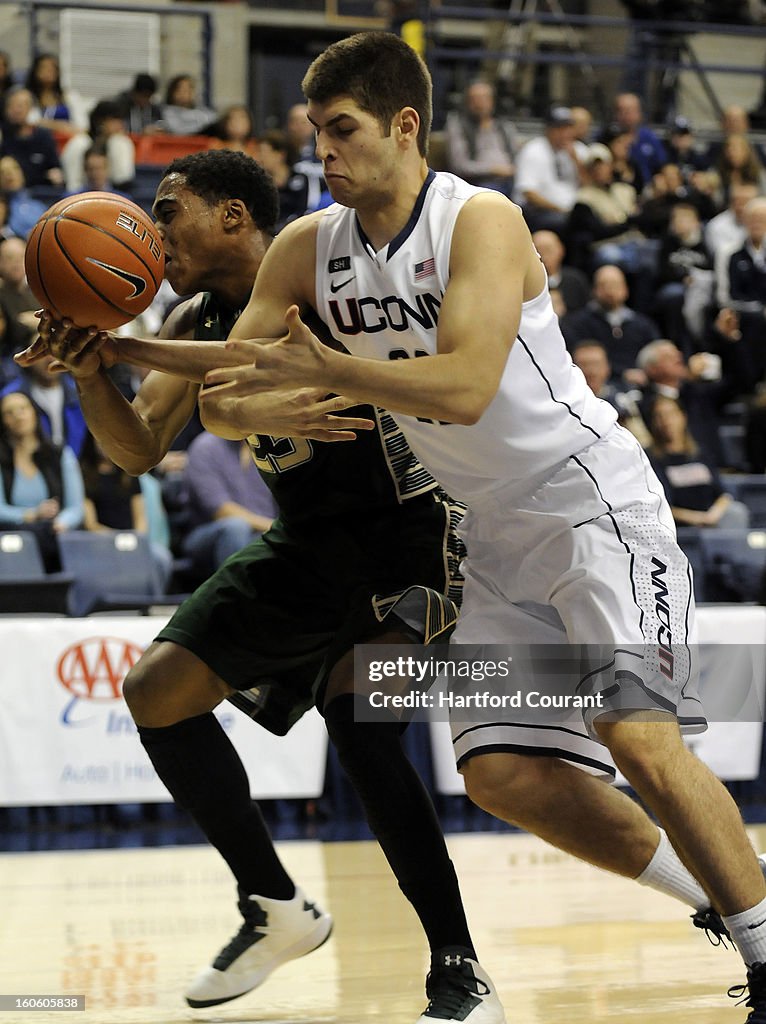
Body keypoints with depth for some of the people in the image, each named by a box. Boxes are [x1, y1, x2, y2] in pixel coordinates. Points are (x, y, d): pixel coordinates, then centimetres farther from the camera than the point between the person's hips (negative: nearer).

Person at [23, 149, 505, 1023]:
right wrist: (90, 376, -15)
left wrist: (125, 346, -35)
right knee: (156, 691, 3)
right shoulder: (198, 322, 7)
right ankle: (276, 911, 18)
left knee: (352, 707, -30)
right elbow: (138, 450, 6)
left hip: (408, 529, -9)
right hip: (308, 547, 9)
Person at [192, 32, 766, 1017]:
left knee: (639, 738, -21)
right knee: (502, 774, -2)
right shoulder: (310, 248, 1)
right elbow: (231, 376, 5)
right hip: (499, 532, 8)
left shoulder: (482, 222, -19)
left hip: (594, 501, -7)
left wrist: (323, 366, -33)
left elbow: (463, 388, -30)